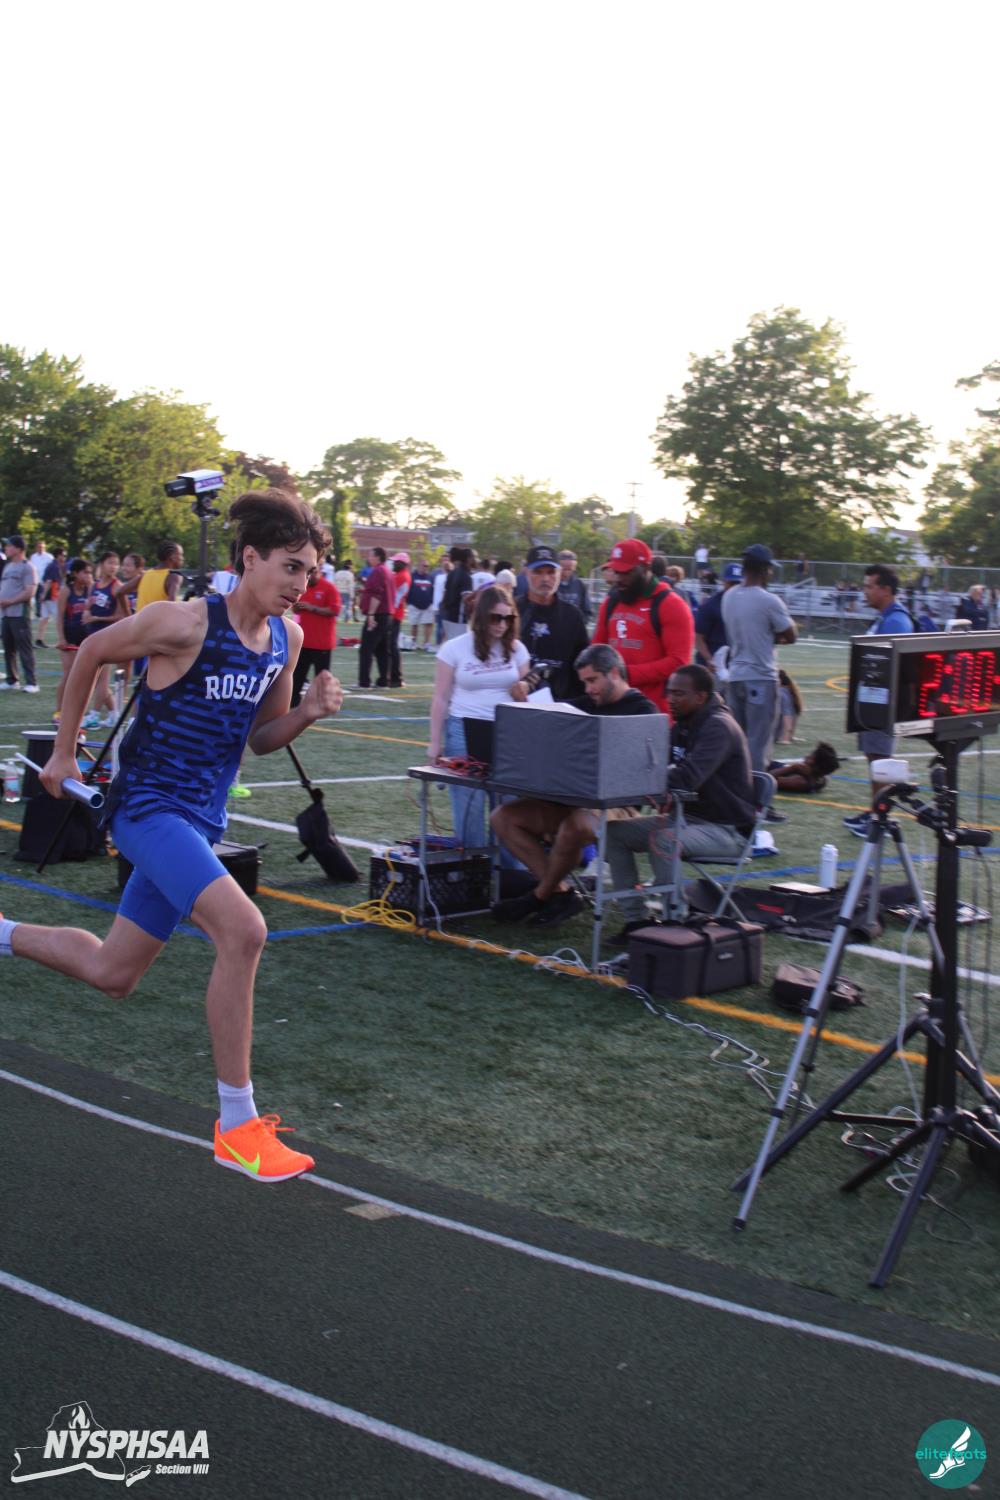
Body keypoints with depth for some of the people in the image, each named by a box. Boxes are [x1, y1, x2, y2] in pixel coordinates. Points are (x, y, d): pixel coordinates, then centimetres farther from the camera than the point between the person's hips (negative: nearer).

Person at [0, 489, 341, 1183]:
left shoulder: (287, 638, 2)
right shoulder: (185, 623, -18)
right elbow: (92, 652, -2)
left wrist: (308, 713, -8)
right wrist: (64, 752, 4)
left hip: (199, 820, 8)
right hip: (148, 806, -8)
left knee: (114, 974, 17)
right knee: (244, 929, -28)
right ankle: (238, 1125, -18)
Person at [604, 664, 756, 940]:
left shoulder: (718, 727, -18)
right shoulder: (681, 727, 11)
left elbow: (687, 777, -31)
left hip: (727, 829, -9)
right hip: (688, 817, 9)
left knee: (663, 840, -36)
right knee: (614, 831, -4)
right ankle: (635, 918, -4)